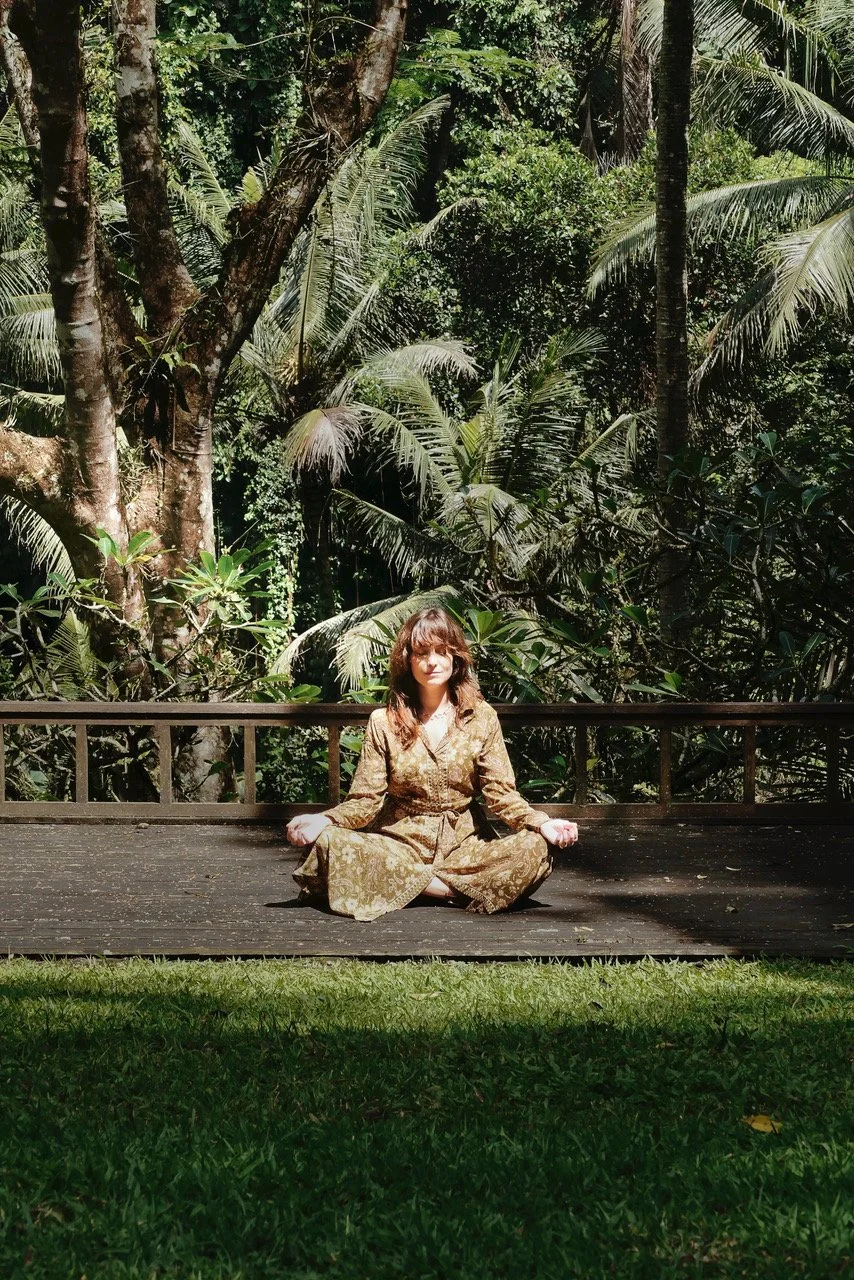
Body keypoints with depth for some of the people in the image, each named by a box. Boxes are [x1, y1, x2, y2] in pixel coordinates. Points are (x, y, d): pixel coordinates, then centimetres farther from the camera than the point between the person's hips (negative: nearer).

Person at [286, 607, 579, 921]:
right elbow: (365, 800, -1)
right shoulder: (384, 721, 2)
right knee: (331, 845, -31)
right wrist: (324, 821, -22)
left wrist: (542, 824, -20)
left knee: (534, 849, -28)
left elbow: (501, 793, 0)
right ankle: (457, 888, -22)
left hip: (463, 842, 0)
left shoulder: (481, 718, 3)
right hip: (400, 842, 0)